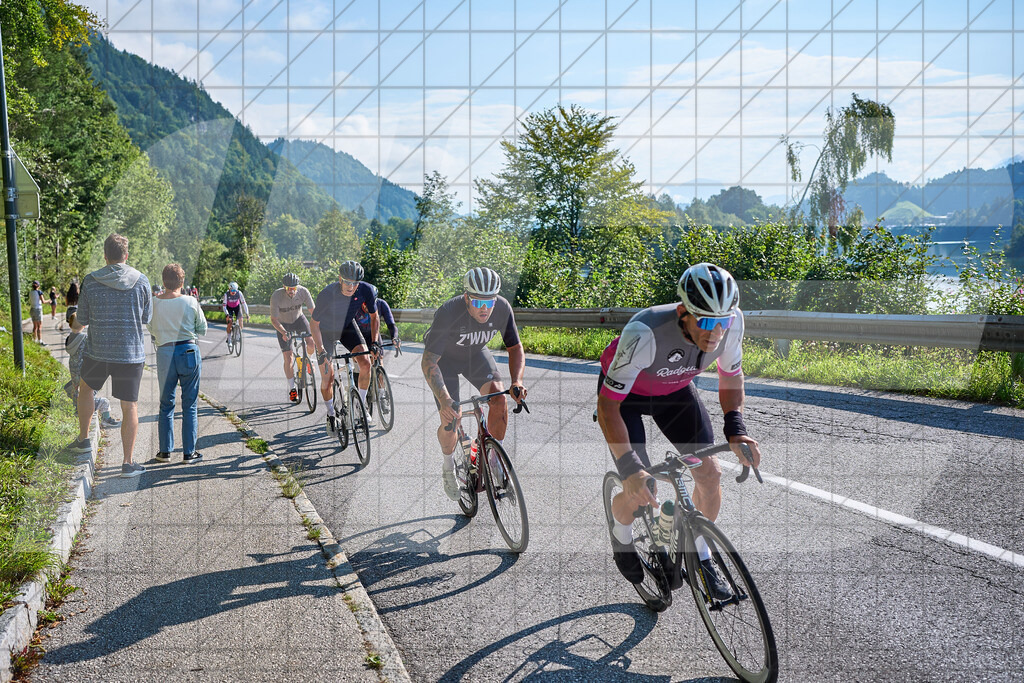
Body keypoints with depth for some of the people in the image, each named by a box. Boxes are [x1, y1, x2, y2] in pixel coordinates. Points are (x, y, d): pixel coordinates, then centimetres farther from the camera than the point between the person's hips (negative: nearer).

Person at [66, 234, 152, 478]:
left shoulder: (90, 281, -4)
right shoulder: (141, 281, -6)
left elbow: (82, 319, 4)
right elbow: (147, 317, 4)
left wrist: (75, 327, 29)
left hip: (97, 351, 1)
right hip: (131, 353, -1)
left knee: (85, 388, 30)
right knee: (129, 406, 4)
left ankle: (84, 439, 34)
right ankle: (128, 463, 5)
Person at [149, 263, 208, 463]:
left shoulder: (155, 303, -2)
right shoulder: (190, 302, -6)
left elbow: (152, 330, 11)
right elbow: (203, 330, 3)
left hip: (164, 353, 2)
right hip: (189, 351, -1)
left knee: (166, 404, 13)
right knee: (190, 404, 5)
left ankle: (165, 451, 16)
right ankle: (189, 452, 7)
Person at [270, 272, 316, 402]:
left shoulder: (303, 292, -25)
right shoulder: (276, 296, -31)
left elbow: (313, 311, -17)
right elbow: (273, 319, -25)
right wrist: (283, 332, -41)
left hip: (298, 319, 2)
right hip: (283, 324, -2)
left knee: (312, 343, -24)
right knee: (288, 357, -8)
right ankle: (292, 388, 6)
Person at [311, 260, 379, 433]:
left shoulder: (366, 290, -26)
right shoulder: (326, 294, -34)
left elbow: (374, 316, -9)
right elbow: (315, 324, -23)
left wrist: (374, 342, -19)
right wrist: (321, 351, -31)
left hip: (347, 327, 2)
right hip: (326, 330, -2)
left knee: (365, 363, -18)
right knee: (327, 377, -8)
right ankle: (331, 415, 16)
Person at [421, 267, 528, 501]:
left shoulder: (502, 308, -27)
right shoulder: (448, 313, -39)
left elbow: (515, 347, -13)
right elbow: (429, 362, -37)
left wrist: (517, 381, -31)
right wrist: (444, 399, -49)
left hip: (475, 354, 3)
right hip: (444, 358, -3)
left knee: (499, 399, -19)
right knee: (450, 419, -11)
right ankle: (448, 468, 19)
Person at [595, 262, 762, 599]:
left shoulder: (732, 320, -27)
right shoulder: (645, 333, -42)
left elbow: (731, 374, -6)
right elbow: (607, 405, -35)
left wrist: (735, 427, -22)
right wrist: (629, 467, -43)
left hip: (675, 389, 4)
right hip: (625, 393, -4)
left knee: (710, 473, -6)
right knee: (639, 491, -13)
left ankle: (700, 557, 20)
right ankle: (621, 532, 25)